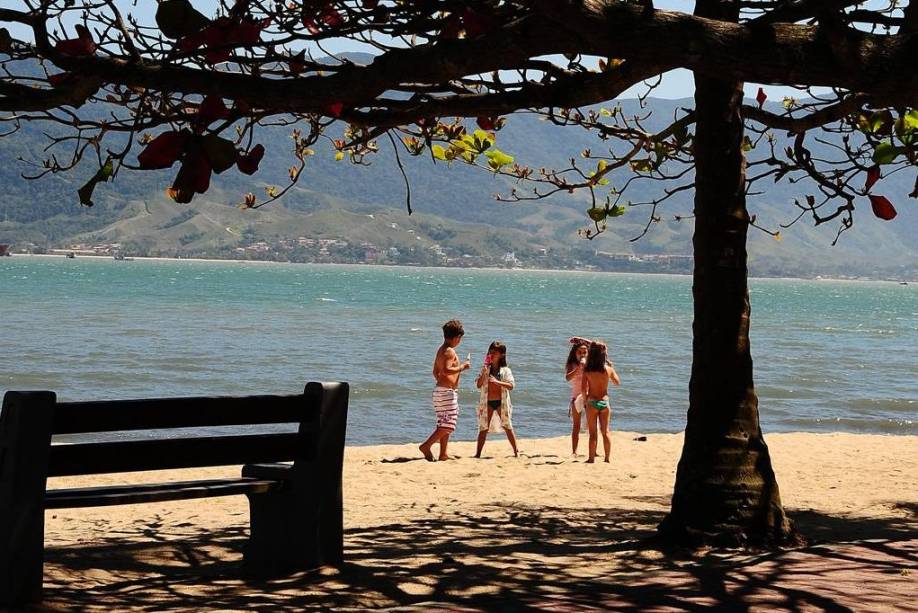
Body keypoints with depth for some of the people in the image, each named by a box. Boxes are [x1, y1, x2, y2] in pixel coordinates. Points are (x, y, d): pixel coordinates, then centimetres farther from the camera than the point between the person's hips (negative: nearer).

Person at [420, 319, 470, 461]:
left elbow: (436, 372, 22)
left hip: (440, 389, 10)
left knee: (445, 425, 12)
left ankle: (443, 454, 13)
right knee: (448, 424, -9)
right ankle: (426, 445, -12)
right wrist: (462, 367, -16)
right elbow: (446, 370, -28)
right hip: (447, 391, -10)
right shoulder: (450, 351, -15)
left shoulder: (441, 350, 15)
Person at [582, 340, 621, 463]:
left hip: (592, 402, -2)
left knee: (593, 433, 5)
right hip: (605, 401, 2)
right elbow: (618, 382, 11)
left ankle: (591, 458, 7)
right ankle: (607, 458, 15)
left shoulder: (587, 370, -12)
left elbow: (584, 388, -12)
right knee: (605, 431, 12)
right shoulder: (608, 369, -6)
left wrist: (585, 401, 3)